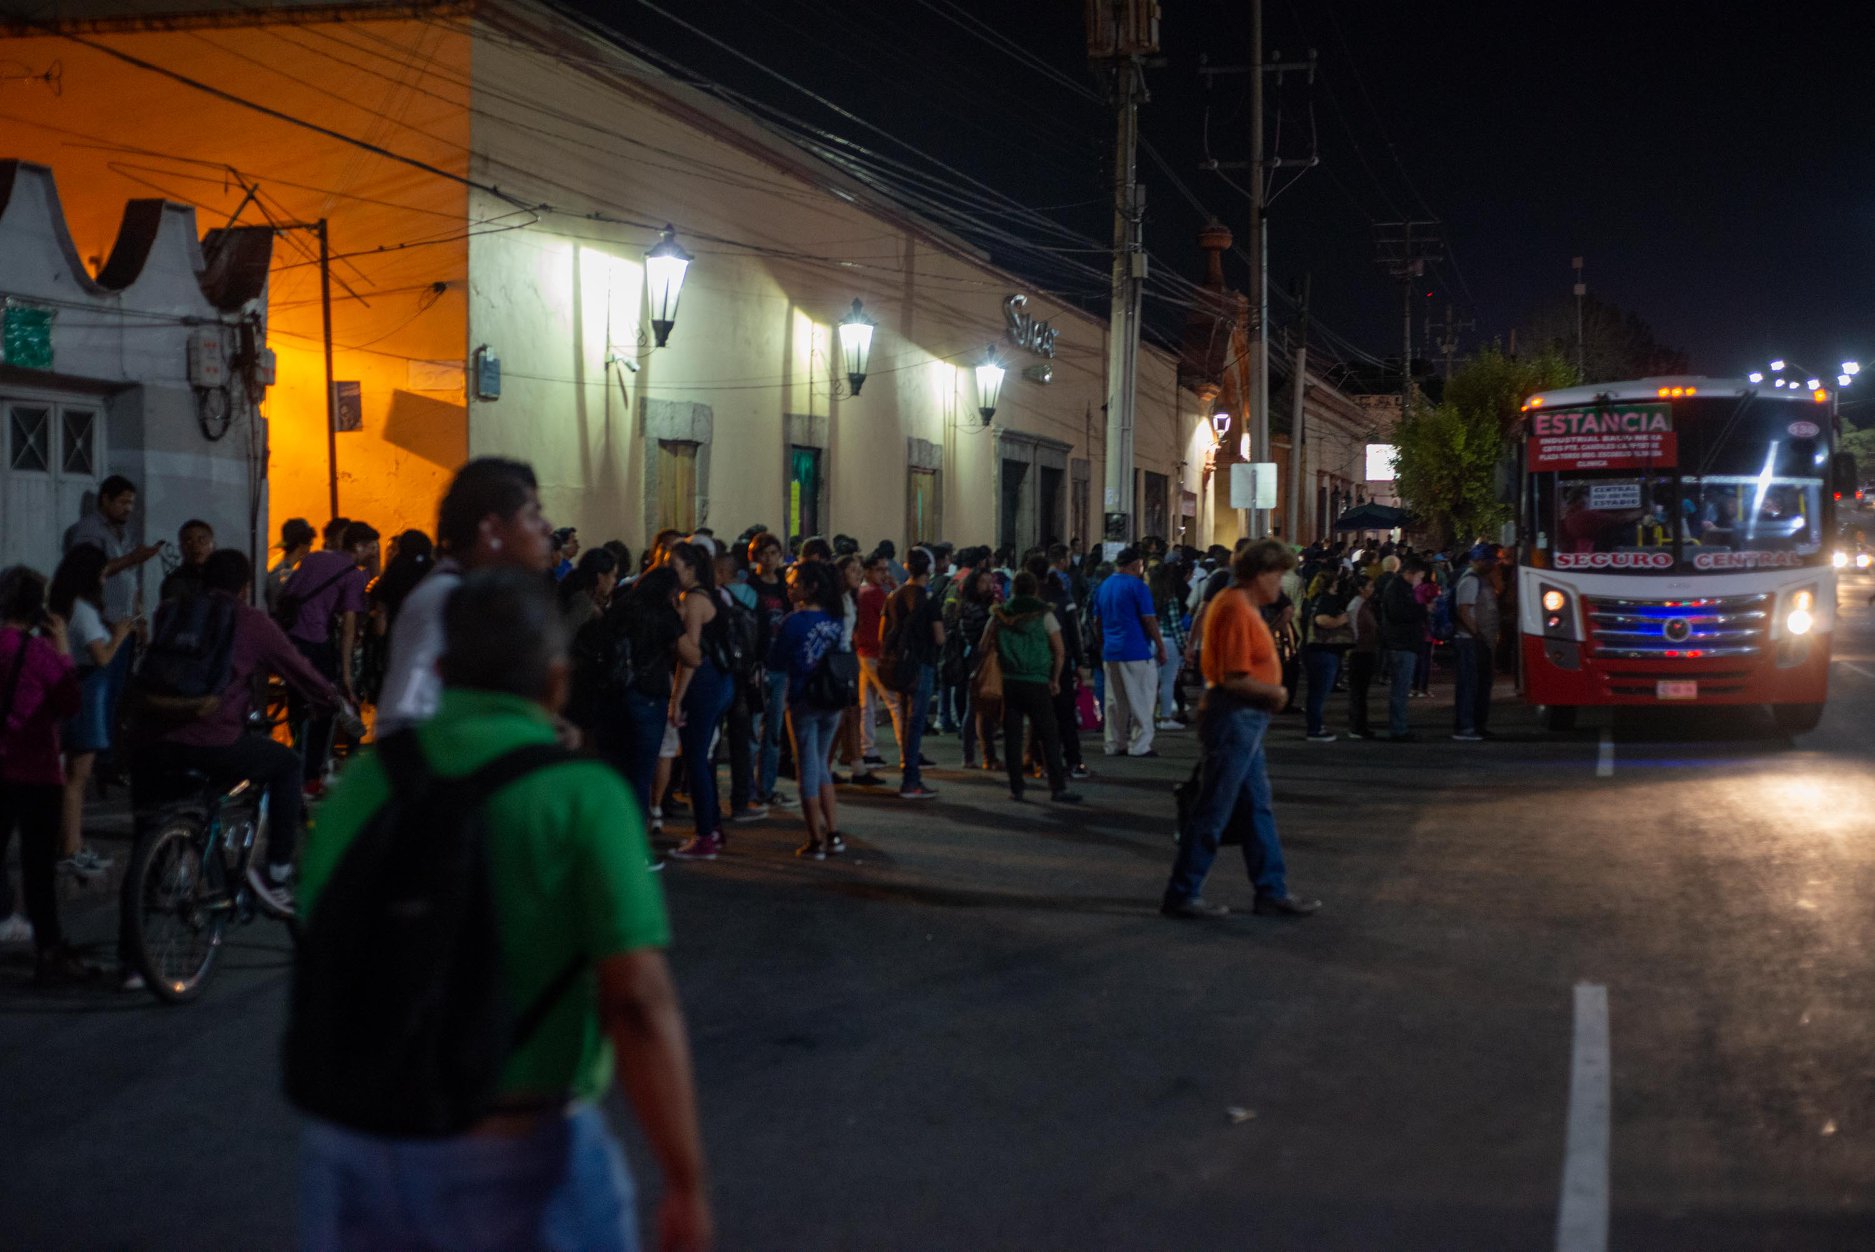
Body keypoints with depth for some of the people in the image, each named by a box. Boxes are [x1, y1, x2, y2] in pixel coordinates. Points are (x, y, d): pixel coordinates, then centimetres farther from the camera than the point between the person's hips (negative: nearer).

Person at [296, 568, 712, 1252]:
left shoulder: (366, 783, 2)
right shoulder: (586, 797, -13)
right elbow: (638, 1005, -20)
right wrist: (688, 1186, -14)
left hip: (360, 1151, 5)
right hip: (518, 1162, -4)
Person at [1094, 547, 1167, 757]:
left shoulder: (1103, 587, 11)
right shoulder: (1137, 586, -11)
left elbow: (1098, 621, 17)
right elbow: (1149, 620, -12)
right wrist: (1161, 649, -6)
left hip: (1111, 651, 7)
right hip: (1136, 652, -7)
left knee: (1115, 701, 11)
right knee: (1141, 700, 0)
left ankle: (1114, 745, 13)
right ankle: (1139, 746, -1)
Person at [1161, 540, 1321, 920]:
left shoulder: (1241, 606, 13)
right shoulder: (1236, 610, -19)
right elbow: (1236, 679, -24)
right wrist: (1276, 693, -10)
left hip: (1246, 721, 11)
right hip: (1234, 718, -11)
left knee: (1258, 808, 14)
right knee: (1213, 811, -3)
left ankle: (1272, 891, 21)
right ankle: (1182, 895, 4)